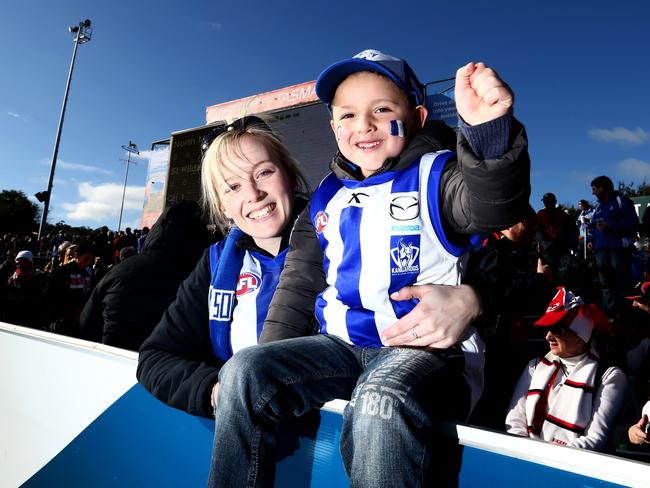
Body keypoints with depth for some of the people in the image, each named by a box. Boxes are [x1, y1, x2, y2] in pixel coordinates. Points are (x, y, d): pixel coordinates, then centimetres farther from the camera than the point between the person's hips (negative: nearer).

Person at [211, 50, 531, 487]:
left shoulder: (433, 174, 0)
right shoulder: (327, 197, 13)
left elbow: (492, 203, -23)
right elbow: (299, 285, 14)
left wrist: (488, 128, -43)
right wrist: (271, 359, 7)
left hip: (427, 344, -4)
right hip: (343, 344, 5)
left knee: (381, 400, -36)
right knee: (245, 372, -11)